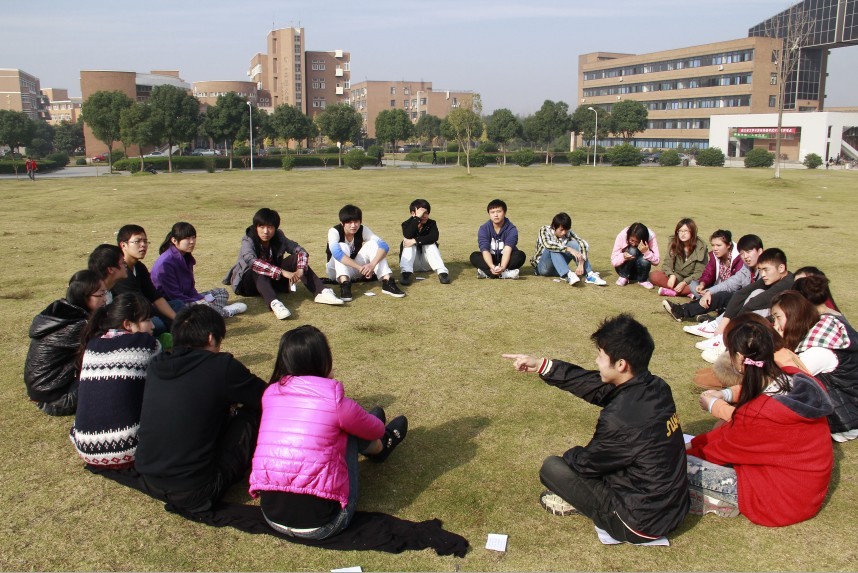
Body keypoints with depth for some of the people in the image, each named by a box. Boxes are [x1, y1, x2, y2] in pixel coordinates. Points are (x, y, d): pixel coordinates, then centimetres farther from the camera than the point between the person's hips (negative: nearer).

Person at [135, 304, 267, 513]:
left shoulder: (155, 366, 4)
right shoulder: (222, 366, -12)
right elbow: (267, 397, 4)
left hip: (148, 483, 7)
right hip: (194, 493, -6)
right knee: (251, 412, 7)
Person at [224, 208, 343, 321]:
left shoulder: (279, 238, -9)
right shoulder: (248, 241, -22)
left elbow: (301, 251, -12)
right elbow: (253, 262, -41)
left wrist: (300, 270, -33)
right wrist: (283, 272, -48)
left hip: (272, 280, 4)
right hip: (249, 282, -4)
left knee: (296, 258, -16)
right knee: (259, 270, -37)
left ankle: (320, 292, -31)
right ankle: (274, 303, -60)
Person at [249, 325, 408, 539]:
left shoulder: (270, 394, 1)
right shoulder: (334, 399, -12)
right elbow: (375, 430, 10)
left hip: (271, 516, 5)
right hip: (320, 525, -5)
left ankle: (377, 446, 51)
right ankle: (381, 446, 46)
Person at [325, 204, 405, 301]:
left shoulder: (363, 230, -13)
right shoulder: (334, 231, -23)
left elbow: (383, 245, -25)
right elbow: (336, 252, -41)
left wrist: (372, 264, -43)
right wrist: (360, 267, -48)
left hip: (355, 270, 3)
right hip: (337, 271, -3)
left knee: (372, 244, -20)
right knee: (342, 246, -32)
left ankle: (387, 282, -32)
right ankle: (344, 284, -47)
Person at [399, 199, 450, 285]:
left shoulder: (431, 223, -5)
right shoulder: (407, 224, -7)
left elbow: (434, 237, -27)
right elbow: (407, 237, -31)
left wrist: (415, 241, -37)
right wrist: (417, 217, -34)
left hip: (426, 262, 0)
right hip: (413, 263, 0)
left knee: (429, 244, -25)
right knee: (409, 244, -24)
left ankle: (442, 271, -40)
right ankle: (406, 272, -43)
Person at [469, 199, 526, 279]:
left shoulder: (511, 229, -14)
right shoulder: (484, 229, -11)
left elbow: (507, 250, -28)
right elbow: (485, 250, -23)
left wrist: (502, 267, -47)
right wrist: (492, 266, -43)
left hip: (506, 260, -1)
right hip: (491, 260, 1)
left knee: (521, 255, -29)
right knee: (474, 256, -26)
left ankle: (486, 272, -35)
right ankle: (505, 274, -41)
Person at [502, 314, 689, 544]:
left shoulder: (620, 418, -31)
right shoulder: (656, 387, -8)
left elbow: (586, 463, -13)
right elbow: (595, 385, 4)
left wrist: (570, 455, 10)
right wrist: (542, 365, 6)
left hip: (643, 524, -8)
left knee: (552, 467, -2)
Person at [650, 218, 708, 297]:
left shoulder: (700, 247, -10)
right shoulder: (673, 243, -2)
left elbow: (699, 273, -11)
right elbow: (667, 264, -6)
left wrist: (684, 283, -26)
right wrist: (671, 275, -28)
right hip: (676, 277, 3)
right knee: (654, 275, -25)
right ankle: (687, 292, -27)